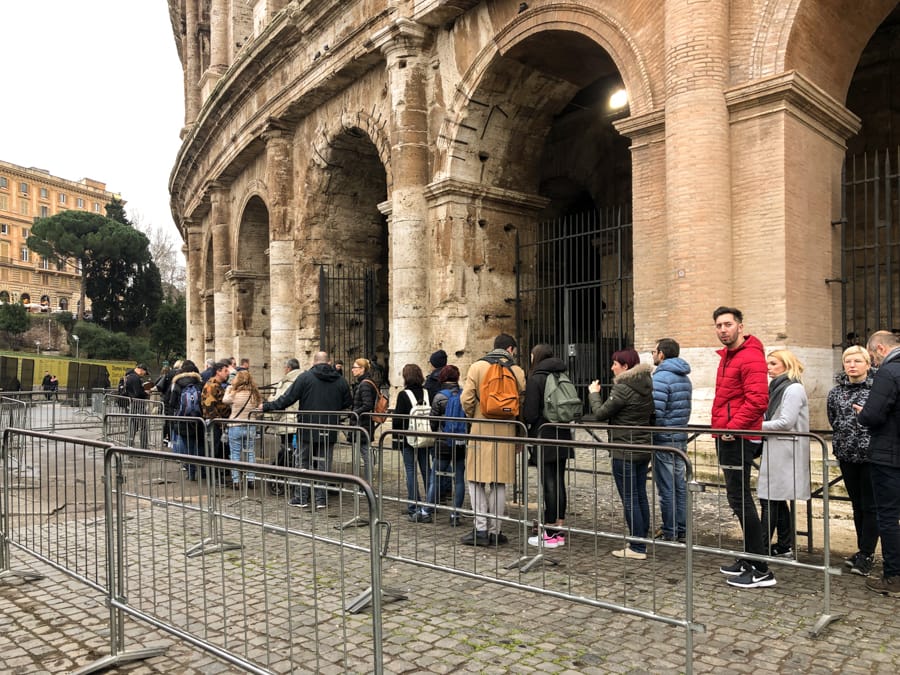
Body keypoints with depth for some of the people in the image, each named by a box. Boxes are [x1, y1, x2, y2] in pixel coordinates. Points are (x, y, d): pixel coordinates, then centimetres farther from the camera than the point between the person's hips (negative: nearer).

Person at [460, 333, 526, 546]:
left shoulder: (477, 367, -1)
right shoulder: (517, 371, 2)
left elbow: (467, 399, -7)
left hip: (481, 431, -1)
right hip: (505, 432, 2)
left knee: (476, 480, 7)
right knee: (499, 482, 9)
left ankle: (481, 528, 1)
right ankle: (494, 531, 13)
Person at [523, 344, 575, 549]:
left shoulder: (535, 379, -11)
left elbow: (530, 414, -14)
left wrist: (525, 424, 5)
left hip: (544, 438, -6)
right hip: (562, 436, 6)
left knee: (548, 484, -3)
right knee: (559, 482, 11)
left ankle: (550, 534, 3)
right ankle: (560, 530, 17)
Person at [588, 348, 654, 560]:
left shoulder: (622, 388, -17)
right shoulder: (646, 387, 10)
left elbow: (600, 414, -12)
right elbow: (651, 417, 18)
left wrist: (594, 394, 2)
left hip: (624, 452, -9)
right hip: (643, 449, 9)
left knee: (630, 499, -2)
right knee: (640, 496, 14)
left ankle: (637, 548, 3)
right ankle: (642, 541, 22)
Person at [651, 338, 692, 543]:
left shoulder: (661, 377, -17)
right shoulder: (685, 378, 12)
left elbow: (656, 412, -23)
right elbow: (684, 410, 16)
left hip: (664, 439, -9)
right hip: (681, 438, 9)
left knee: (666, 489, 0)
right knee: (680, 486, 13)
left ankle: (669, 533, 8)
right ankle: (681, 530, 21)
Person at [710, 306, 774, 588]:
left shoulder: (750, 357, -13)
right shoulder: (726, 356, 18)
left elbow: (757, 400, -23)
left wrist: (732, 427, -19)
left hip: (739, 439, -10)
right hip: (727, 437, 10)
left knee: (740, 499, -8)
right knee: (738, 498, 15)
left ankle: (760, 571, 0)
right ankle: (749, 560, 26)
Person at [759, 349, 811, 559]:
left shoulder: (794, 389, -11)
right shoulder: (777, 387, 16)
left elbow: (786, 422, -17)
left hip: (785, 453, -9)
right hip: (776, 451, 9)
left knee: (770, 499, -7)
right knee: (778, 500, 13)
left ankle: (762, 547, -3)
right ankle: (784, 546, 21)